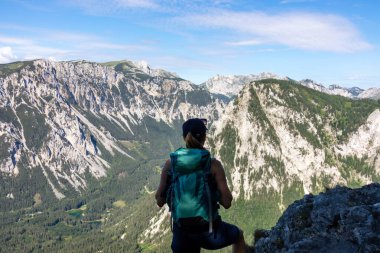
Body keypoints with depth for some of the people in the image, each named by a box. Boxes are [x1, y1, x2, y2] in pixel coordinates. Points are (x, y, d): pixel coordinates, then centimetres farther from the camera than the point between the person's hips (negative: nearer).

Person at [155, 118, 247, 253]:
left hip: (182, 233, 2)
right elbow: (227, 203, -11)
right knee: (238, 235, 31)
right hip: (209, 232, -2)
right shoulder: (213, 164, -12)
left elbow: (159, 201, 1)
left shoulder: (170, 164, -4)